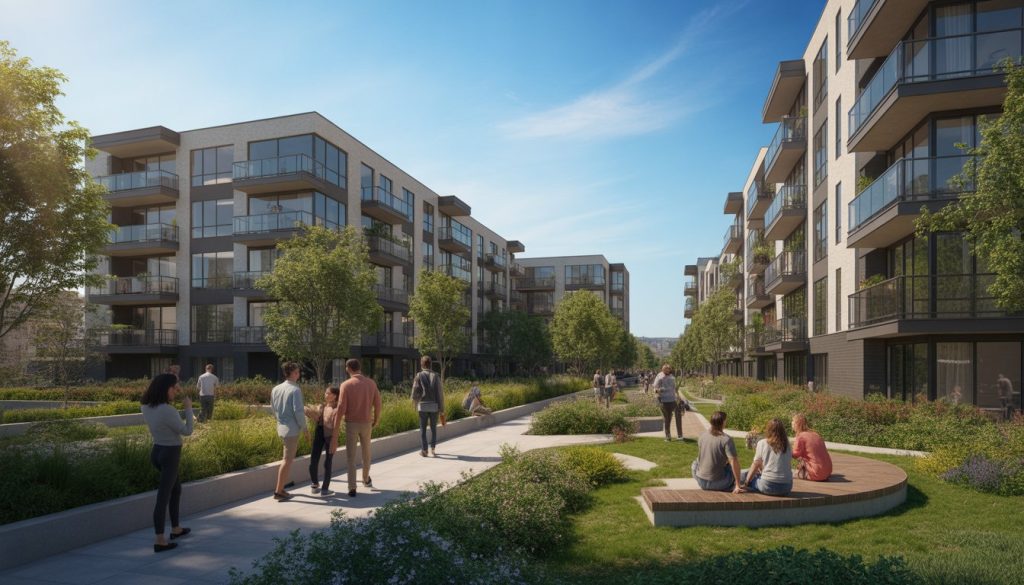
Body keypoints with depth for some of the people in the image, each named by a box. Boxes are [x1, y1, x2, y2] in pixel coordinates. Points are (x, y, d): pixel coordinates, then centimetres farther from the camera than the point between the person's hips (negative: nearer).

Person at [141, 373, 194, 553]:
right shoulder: (167, 410, -25)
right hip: (170, 454, -9)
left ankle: (176, 528, 36)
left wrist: (174, 393, 13)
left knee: (176, 489, 24)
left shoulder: (147, 407, 0)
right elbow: (187, 431, -15)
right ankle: (160, 541, 2)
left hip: (157, 451, 9)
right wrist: (188, 408, -7)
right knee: (163, 496, -4)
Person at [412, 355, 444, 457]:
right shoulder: (435, 376, 2)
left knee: (423, 428, 9)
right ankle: (432, 449, 9)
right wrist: (441, 407, 4)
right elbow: (440, 393, -1)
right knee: (433, 428, 14)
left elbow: (415, 391, -5)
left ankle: (424, 450, 8)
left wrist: (415, 403, 12)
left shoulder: (419, 376, -1)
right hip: (434, 406, 1)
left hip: (423, 405, -1)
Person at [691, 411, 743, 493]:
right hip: (718, 484, -3)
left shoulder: (702, 435, 1)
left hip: (701, 482, 3)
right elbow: (734, 461, -21)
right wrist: (737, 486, -17)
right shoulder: (726, 439, -15)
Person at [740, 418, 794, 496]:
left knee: (743, 475, 14)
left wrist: (746, 483, 13)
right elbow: (789, 466, 12)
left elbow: (756, 465, 2)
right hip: (787, 488, 4)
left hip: (768, 486, -4)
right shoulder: (787, 445, 5)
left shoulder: (762, 443, -3)